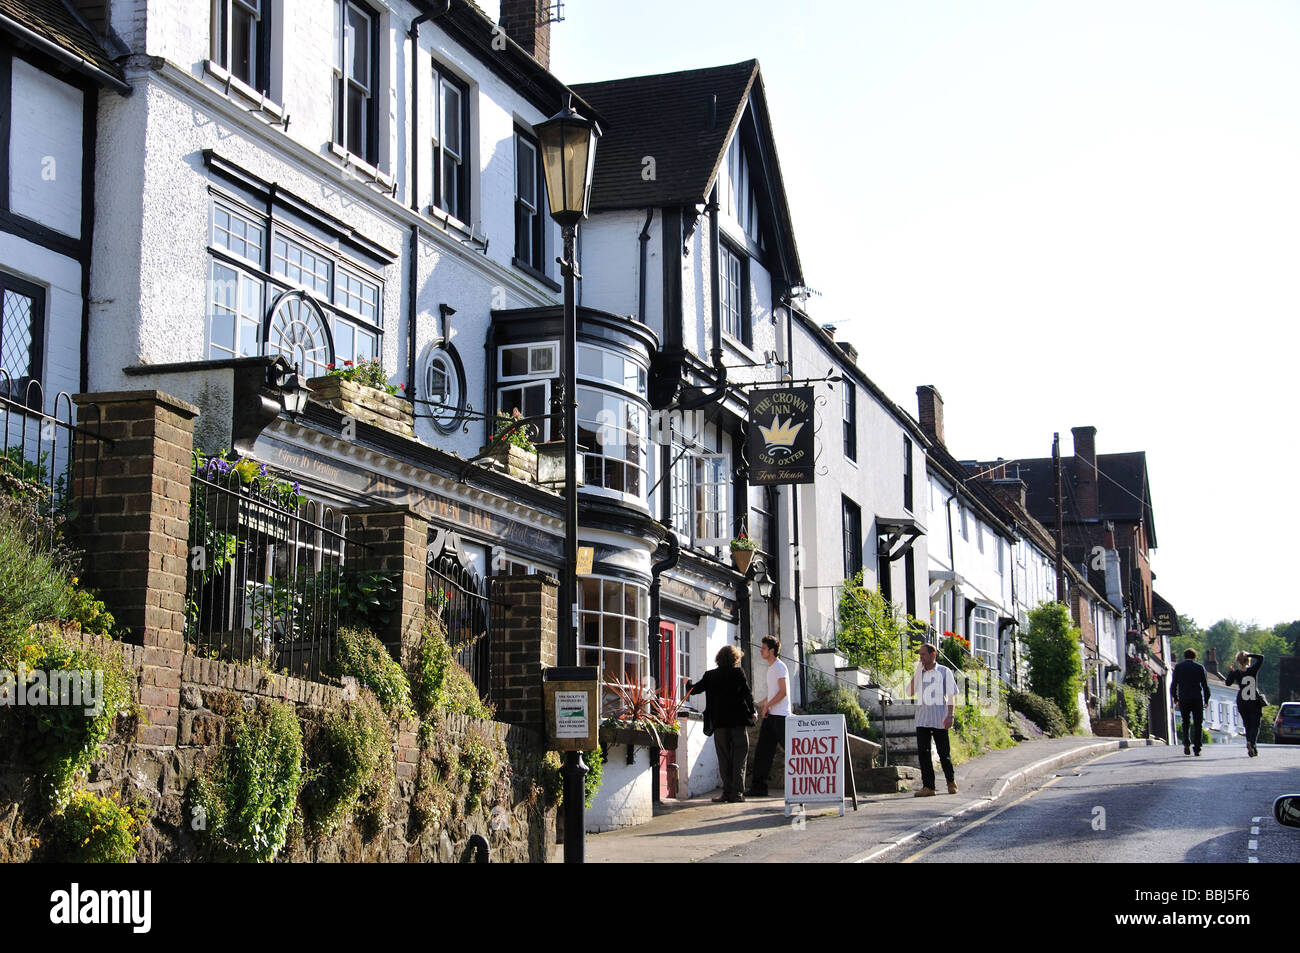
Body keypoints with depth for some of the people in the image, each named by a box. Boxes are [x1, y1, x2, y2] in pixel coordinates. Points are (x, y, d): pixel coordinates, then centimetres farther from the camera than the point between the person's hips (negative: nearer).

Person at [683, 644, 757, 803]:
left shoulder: (710, 675, 4)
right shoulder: (738, 673, -3)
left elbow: (695, 689, 13)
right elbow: (747, 693, -5)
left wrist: (688, 684, 35)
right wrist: (752, 712, 7)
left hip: (720, 723, 2)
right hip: (738, 721, -2)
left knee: (724, 759, 7)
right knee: (738, 759, 2)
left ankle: (727, 792, 4)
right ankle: (737, 793, -3)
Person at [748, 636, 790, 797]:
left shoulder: (779, 667, -9)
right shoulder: (771, 668, 19)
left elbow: (783, 692, -17)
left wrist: (767, 705, -14)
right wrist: (758, 705, 26)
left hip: (780, 715, -10)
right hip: (770, 716, 10)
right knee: (762, 752, 6)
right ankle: (759, 787, 7)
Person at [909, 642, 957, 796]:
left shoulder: (944, 672, 2)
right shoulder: (918, 673, 14)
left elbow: (951, 695, 0)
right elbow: (911, 692, 9)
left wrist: (950, 715, -10)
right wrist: (915, 673, 2)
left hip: (939, 719, -3)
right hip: (922, 719, 4)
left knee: (943, 752, 2)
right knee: (923, 752, -6)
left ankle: (951, 781, 24)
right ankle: (928, 786, -6)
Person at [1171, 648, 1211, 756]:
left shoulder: (1178, 667, 5)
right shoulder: (1199, 667, 3)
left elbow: (1173, 685, 2)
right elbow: (1205, 685, 1)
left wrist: (1175, 698, 12)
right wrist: (1206, 700, 9)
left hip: (1183, 699, 1)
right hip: (1197, 699, -1)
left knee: (1185, 723, 14)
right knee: (1197, 724, 5)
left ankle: (1186, 743, -7)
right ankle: (1197, 749, 0)